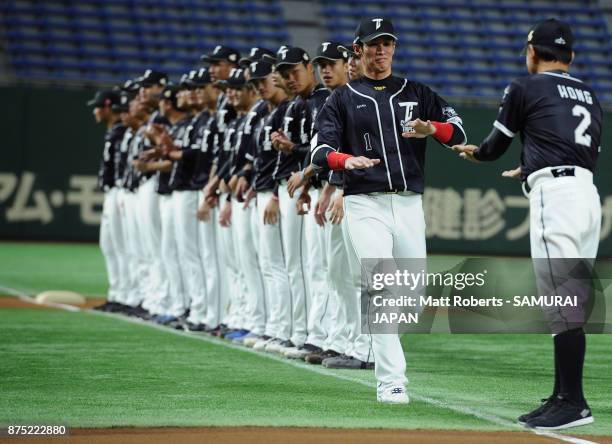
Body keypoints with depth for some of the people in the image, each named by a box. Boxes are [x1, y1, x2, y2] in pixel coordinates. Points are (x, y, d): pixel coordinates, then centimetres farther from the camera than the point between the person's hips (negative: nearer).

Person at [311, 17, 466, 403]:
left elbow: (458, 132, 6)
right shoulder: (343, 99, 9)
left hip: (409, 203, 3)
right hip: (366, 204, -3)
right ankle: (391, 381, -18)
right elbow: (320, 150, -1)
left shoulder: (417, 93, 15)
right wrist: (347, 160, -24)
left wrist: (432, 128, -17)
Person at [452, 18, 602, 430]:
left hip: (555, 195, -8)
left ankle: (574, 402, -16)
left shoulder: (525, 88, 4)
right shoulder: (590, 95, 23)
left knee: (562, 303, -12)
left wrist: (473, 152, 36)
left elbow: (495, 146, 12)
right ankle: (564, 397, 14)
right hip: (589, 195, 8)